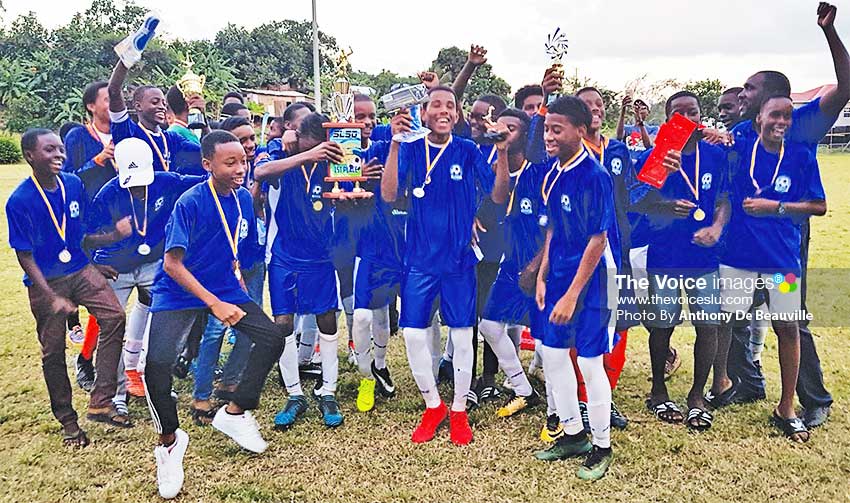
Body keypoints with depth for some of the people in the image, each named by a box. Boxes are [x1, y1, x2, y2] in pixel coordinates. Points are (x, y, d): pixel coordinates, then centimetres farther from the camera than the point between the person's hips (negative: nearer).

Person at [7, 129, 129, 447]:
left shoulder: (73, 184, -2)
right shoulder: (19, 200, -15)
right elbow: (24, 256, -12)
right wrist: (52, 298, -19)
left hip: (82, 270, 4)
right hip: (46, 281, -3)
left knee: (114, 316, -18)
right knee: (53, 351, 5)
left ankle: (101, 402, -9)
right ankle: (67, 421, 24)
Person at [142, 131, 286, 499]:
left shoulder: (243, 198, -2)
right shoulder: (190, 203, -21)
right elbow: (172, 264, -21)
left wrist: (239, 287, 9)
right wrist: (216, 304, -25)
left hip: (225, 288, 6)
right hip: (179, 291, -5)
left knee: (272, 338, -7)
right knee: (155, 365, -21)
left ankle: (234, 413, 14)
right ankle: (170, 441, 7)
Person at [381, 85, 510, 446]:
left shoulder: (468, 152, 0)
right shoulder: (410, 150, 0)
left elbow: (498, 196, -7)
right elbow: (389, 194, -14)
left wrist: (502, 152, -21)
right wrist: (395, 144, -23)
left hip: (459, 259, 0)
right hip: (419, 259, 1)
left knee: (461, 335, 5)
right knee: (414, 334, 2)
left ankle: (459, 411, 24)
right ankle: (433, 406, 24)